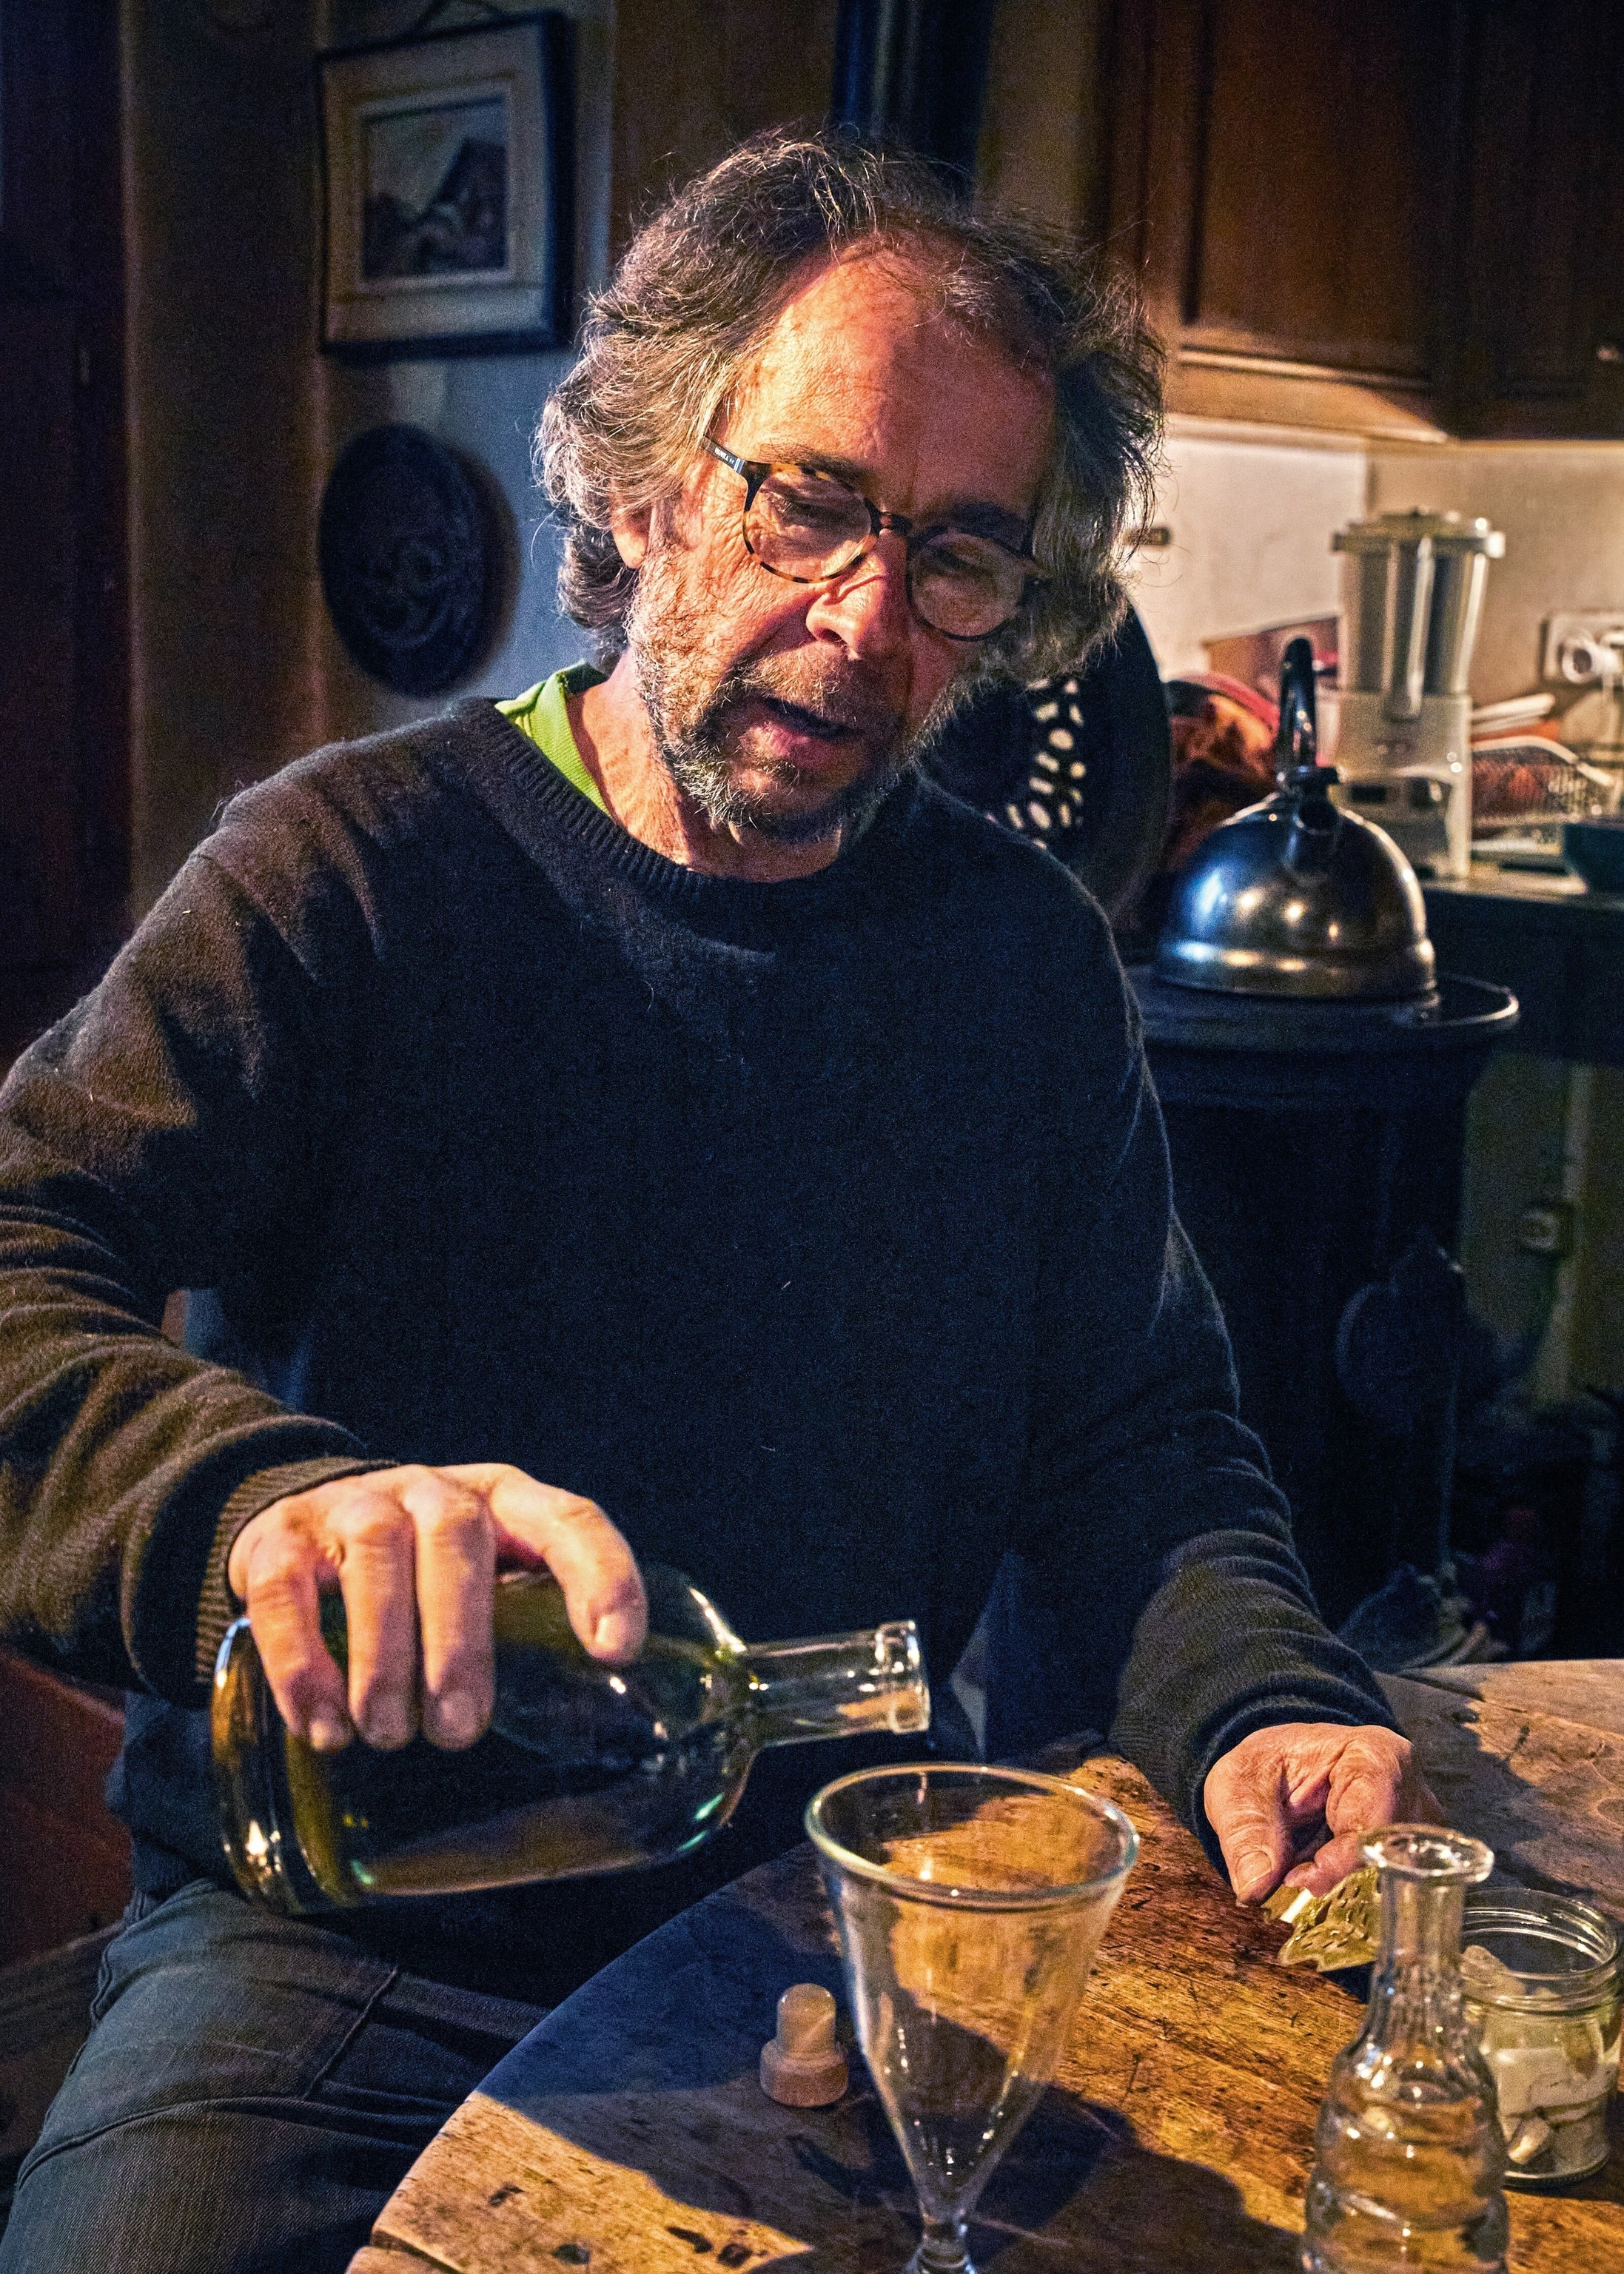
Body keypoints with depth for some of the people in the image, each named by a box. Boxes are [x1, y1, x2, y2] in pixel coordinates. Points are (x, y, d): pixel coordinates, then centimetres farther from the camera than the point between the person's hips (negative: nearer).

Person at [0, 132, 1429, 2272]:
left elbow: (1142, 1446, 8)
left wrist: (1257, 1700, -13)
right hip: (349, 1941, -2)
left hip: (838, 1931, 3)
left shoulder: (1028, 954, 6)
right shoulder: (356, 869, -6)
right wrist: (266, 1494, -38)